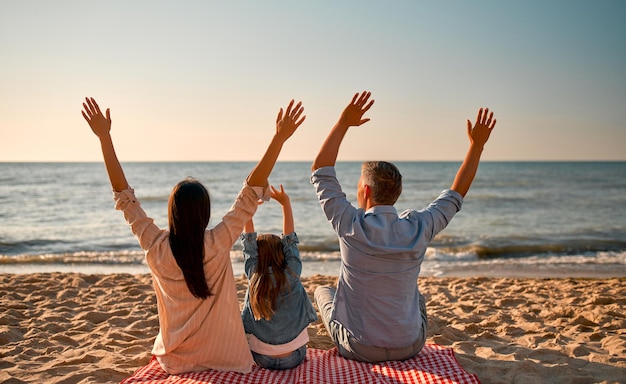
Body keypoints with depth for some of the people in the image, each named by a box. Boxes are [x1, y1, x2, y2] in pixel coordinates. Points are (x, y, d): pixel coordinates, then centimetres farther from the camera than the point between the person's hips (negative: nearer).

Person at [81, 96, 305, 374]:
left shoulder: (156, 248, -18)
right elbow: (252, 190, -21)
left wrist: (104, 137, -8)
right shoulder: (218, 244, -22)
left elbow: (123, 195, -11)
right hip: (223, 358, -2)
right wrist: (279, 138, -20)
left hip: (175, 360, 2)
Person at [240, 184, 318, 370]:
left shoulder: (253, 276, -7)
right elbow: (290, 240, -4)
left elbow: (248, 243, 0)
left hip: (262, 359, 1)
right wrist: (285, 203, -2)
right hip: (294, 358, -1)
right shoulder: (292, 276, -11)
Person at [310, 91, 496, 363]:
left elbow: (320, 169, -11)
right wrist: (477, 144, 8)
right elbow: (457, 192, 3)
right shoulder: (418, 228, -15)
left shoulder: (351, 226, -21)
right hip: (410, 347, 3)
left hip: (359, 349, -2)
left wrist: (343, 123, -12)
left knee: (322, 291, 27)